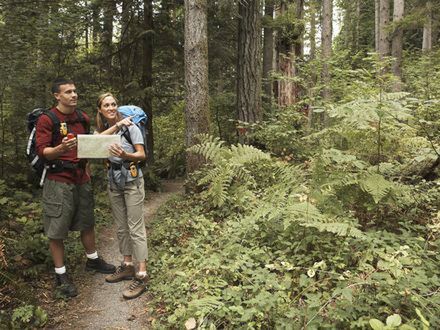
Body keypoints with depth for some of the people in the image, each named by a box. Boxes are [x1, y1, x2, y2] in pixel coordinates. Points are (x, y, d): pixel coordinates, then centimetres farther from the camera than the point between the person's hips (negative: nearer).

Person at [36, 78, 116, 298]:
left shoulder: (83, 118, 10)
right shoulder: (47, 120, -9)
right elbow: (41, 151, -14)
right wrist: (60, 149, -34)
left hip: (81, 179, 6)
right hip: (58, 181, -6)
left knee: (87, 223, 17)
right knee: (56, 230, 2)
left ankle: (92, 260, 35)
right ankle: (60, 276, 13)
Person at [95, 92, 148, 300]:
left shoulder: (130, 126, -8)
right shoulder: (101, 129, 7)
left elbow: (142, 155, -12)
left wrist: (125, 155, -31)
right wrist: (116, 125, -25)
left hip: (132, 180, -6)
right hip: (114, 181, 6)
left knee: (135, 228, -7)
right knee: (121, 227, 13)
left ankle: (141, 276, -3)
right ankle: (127, 266, 27)